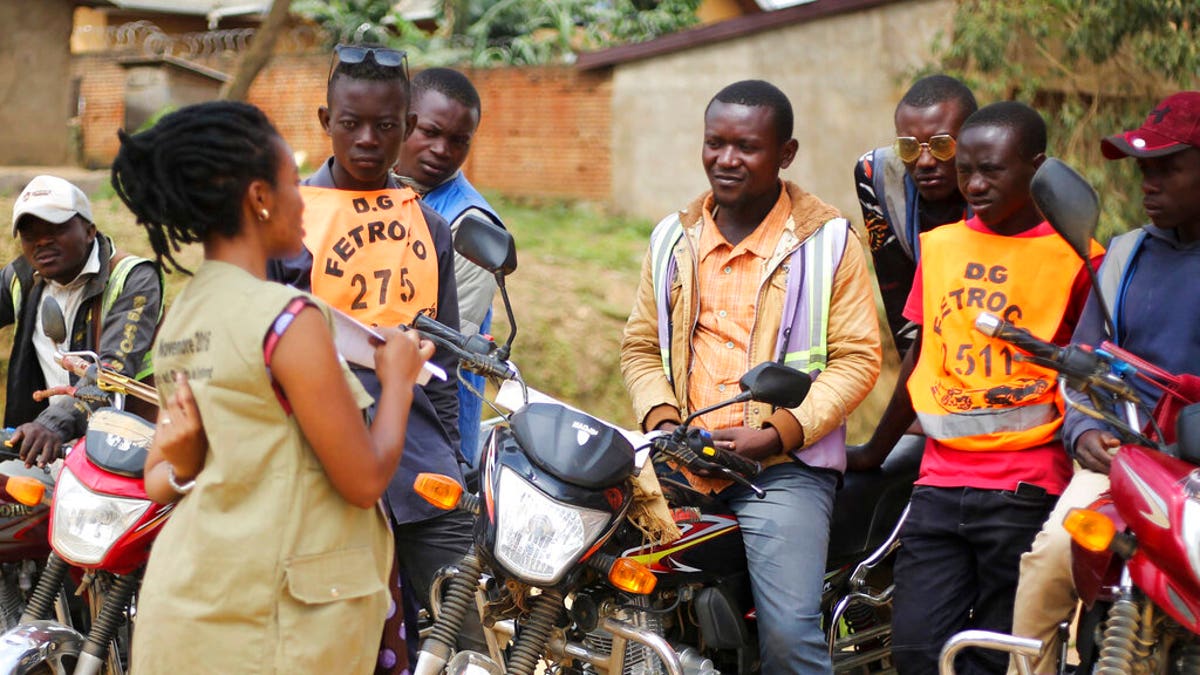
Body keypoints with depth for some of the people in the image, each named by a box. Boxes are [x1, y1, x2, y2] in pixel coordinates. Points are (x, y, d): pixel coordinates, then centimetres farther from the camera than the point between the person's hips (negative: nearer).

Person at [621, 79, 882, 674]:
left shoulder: (827, 240, 1)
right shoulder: (674, 239, 15)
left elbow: (858, 358, -3)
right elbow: (640, 346, 17)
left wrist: (776, 434, -13)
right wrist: (661, 420, -2)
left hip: (786, 469, -4)